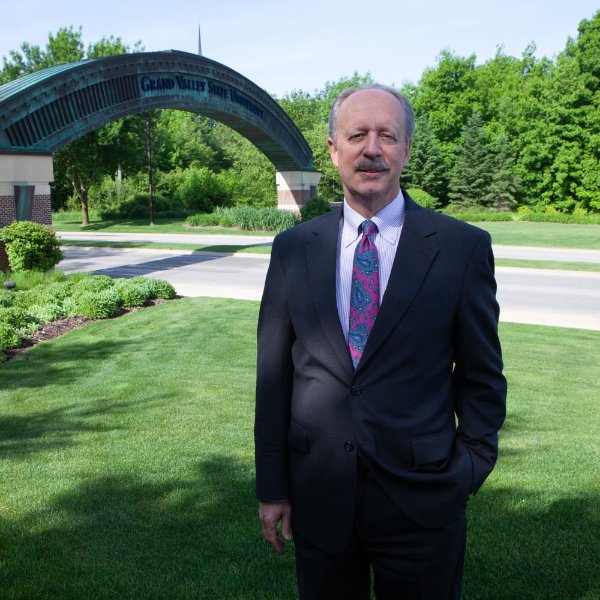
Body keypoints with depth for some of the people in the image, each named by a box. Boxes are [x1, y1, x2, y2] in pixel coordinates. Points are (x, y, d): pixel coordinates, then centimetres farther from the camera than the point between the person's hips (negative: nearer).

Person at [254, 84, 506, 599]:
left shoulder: (464, 247, -6)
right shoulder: (294, 248, 1)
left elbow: (482, 376, 0)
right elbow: (273, 374, 2)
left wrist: (466, 475, -2)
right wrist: (272, 487, 3)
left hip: (421, 497, -1)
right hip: (318, 494, 2)